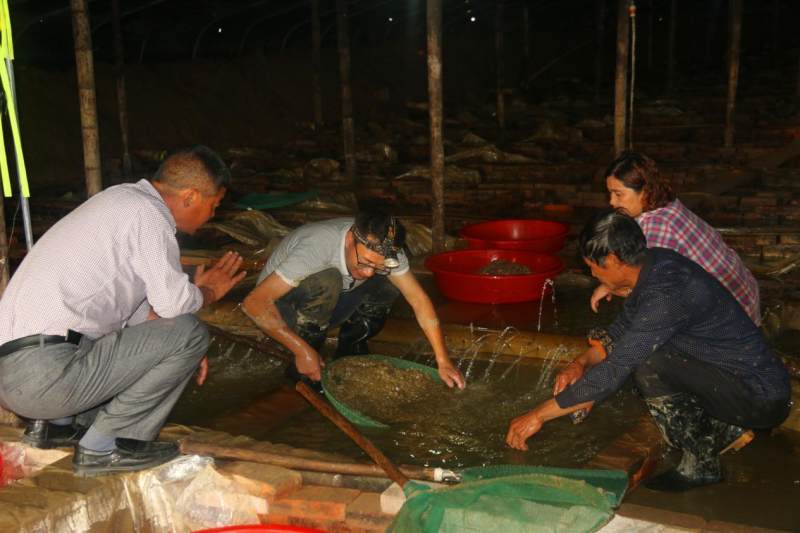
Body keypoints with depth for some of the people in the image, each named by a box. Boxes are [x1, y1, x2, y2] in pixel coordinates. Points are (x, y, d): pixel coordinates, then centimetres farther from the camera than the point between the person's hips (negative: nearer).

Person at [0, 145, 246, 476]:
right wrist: (209, 291, 8)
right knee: (188, 334, -9)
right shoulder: (147, 212, -10)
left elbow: (133, 303, 25)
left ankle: (54, 423, 18)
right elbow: (172, 301, -14)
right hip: (45, 374, -10)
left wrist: (181, 352, 18)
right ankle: (104, 447, -3)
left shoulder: (121, 201, 18)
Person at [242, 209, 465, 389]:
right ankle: (302, 367, -14)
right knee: (326, 282, -36)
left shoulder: (383, 248, -20)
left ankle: (349, 350, 5)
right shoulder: (316, 247, -37)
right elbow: (254, 303, -38)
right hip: (278, 304, -5)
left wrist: (443, 361, -21)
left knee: (389, 284, -17)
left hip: (324, 304, 5)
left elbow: (419, 300, -14)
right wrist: (302, 350, -35)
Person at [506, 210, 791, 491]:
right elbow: (620, 330, 15)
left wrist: (538, 415, -20)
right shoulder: (655, 262, 0)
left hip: (762, 398, -9)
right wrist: (581, 362, -4)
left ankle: (700, 464, -5)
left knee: (646, 361, -25)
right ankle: (724, 430, 12)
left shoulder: (666, 295, -28)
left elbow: (614, 371, -27)